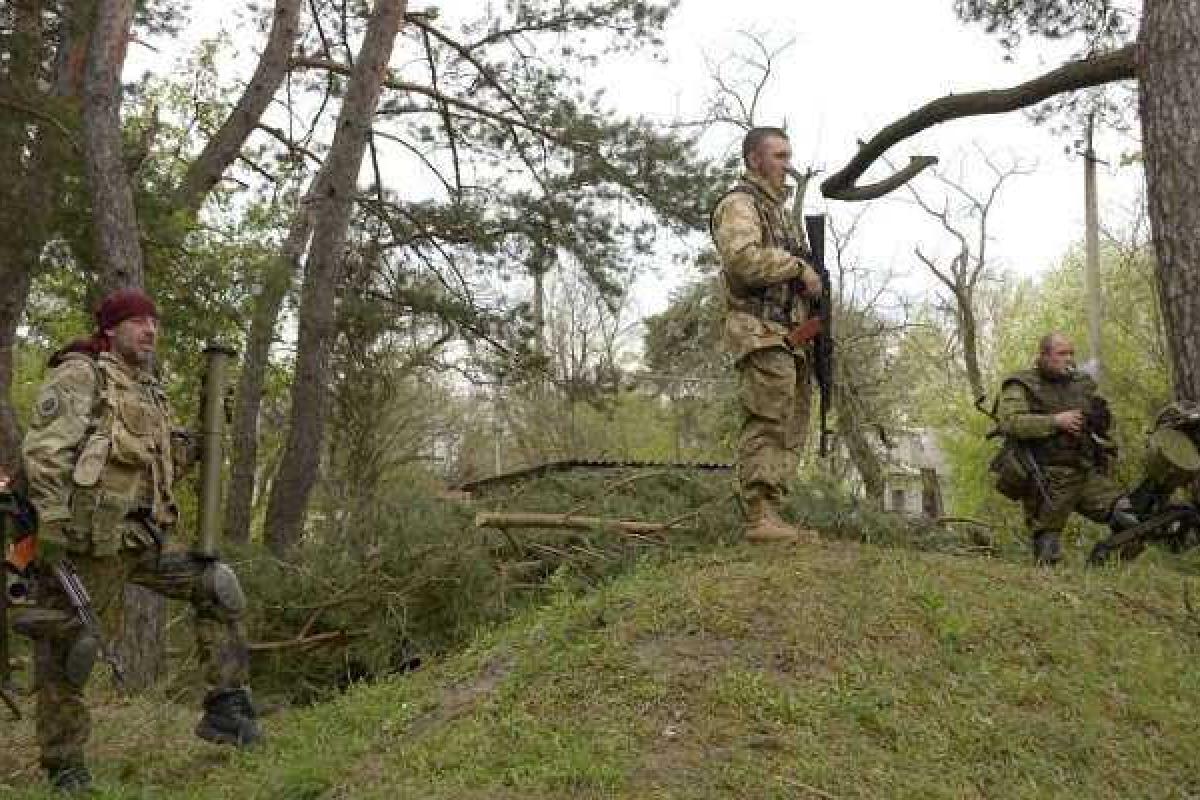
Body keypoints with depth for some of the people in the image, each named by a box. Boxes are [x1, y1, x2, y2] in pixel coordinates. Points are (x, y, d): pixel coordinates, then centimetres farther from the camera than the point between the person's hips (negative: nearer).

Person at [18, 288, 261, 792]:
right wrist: (54, 528, -22)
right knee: (69, 648, 1)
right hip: (90, 537, -8)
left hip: (143, 538, 8)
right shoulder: (79, 374, -4)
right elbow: (44, 452, -14)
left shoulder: (151, 393, 19)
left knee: (217, 587, 3)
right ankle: (63, 766, 17)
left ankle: (225, 707, 7)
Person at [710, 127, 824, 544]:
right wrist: (798, 267, -14)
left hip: (790, 335, 10)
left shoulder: (777, 208, 27)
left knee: (789, 430, 7)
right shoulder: (739, 203, -3)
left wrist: (810, 276, 11)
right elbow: (742, 257, -23)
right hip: (761, 333, -10)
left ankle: (770, 516, 10)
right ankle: (761, 517, -12)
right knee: (766, 425, -13)